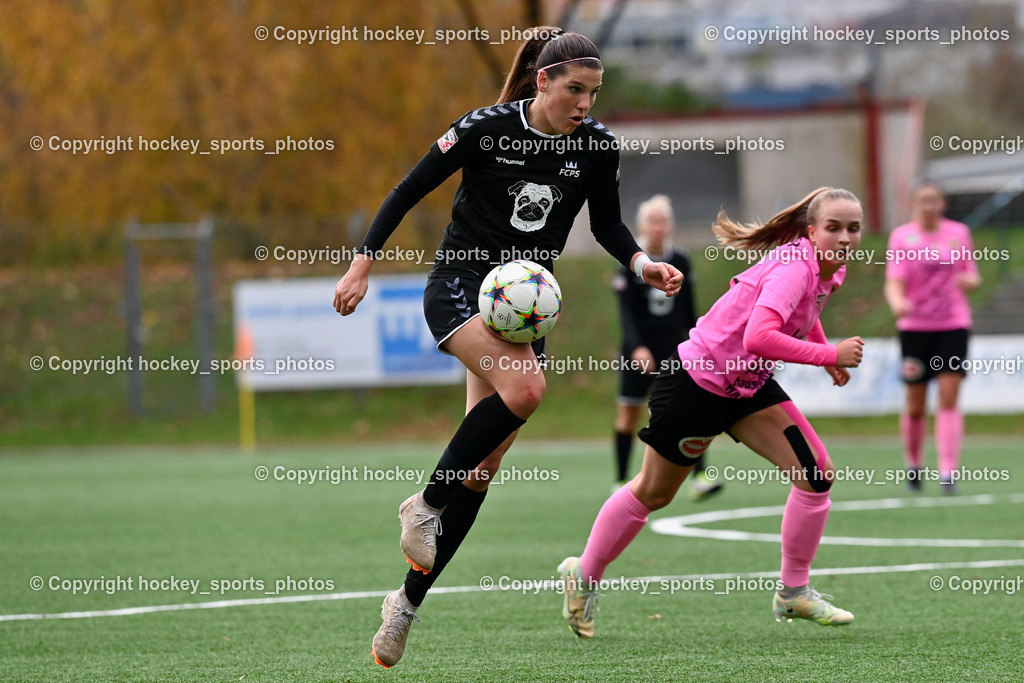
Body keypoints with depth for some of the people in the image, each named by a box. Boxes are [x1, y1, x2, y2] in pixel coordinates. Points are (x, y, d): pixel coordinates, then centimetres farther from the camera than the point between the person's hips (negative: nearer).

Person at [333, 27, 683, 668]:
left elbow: (608, 225, 11)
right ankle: (424, 504, -15)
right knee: (523, 388, -33)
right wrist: (364, 263, -7)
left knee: (482, 468, 0)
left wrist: (642, 263, -8)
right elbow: (410, 190, -5)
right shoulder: (487, 128, -14)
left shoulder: (597, 145, -3)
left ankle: (409, 601, 10)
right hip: (459, 284, -5)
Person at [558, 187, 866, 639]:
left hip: (748, 383, 8)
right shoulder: (793, 269, -29)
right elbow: (758, 337, -45)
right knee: (653, 492, 8)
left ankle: (794, 592, 6)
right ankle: (584, 577, 29)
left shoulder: (828, 271, -1)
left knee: (815, 473, -6)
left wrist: (826, 353, 9)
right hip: (698, 378, -8)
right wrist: (829, 354, -38)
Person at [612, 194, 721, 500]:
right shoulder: (630, 264, -7)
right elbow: (626, 312, -13)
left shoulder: (680, 262, 3)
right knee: (628, 414, 5)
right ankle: (621, 481, 19)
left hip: (673, 347, 2)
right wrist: (637, 347, -25)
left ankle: (699, 478, -18)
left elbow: (688, 309, 12)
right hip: (639, 350, -2)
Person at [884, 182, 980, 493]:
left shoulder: (959, 233, 6)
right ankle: (912, 464, 25)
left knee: (949, 399, -10)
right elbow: (894, 283, -10)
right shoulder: (902, 237, -1)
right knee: (916, 406, 3)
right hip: (915, 326, -1)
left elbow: (972, 276, 14)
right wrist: (897, 303, -32)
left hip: (954, 324, 1)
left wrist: (970, 280, -10)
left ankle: (948, 471, -14)